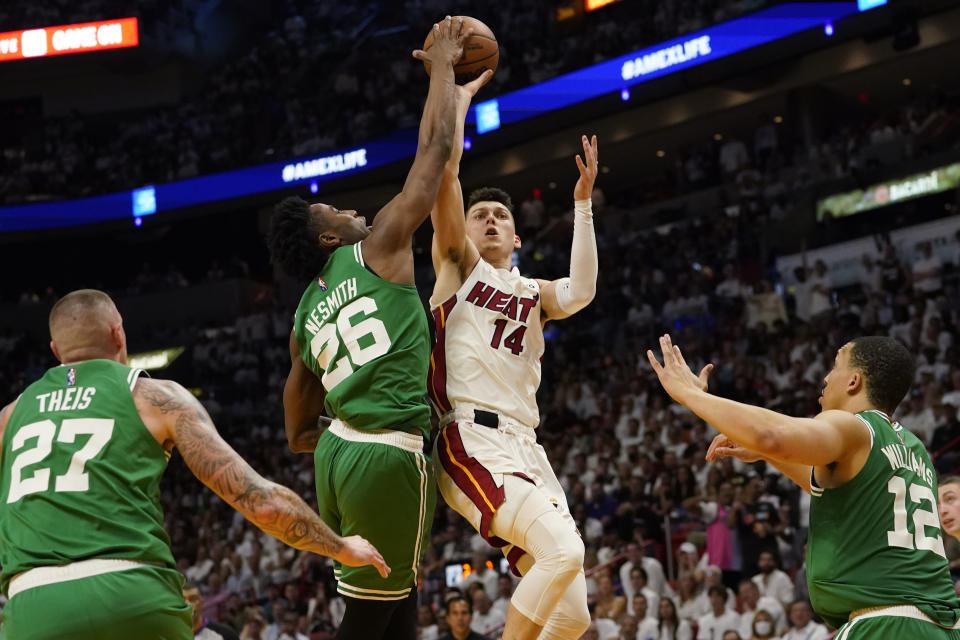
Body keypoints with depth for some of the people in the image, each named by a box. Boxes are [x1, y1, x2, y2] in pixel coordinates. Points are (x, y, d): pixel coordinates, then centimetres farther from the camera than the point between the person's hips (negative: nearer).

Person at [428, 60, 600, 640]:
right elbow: (445, 168, 2)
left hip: (526, 449, 6)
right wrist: (460, 91, 4)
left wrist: (583, 204, 0)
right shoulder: (457, 265, 14)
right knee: (563, 548, -30)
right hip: (474, 441, -6)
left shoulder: (534, 294, 25)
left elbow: (581, 292, 1)